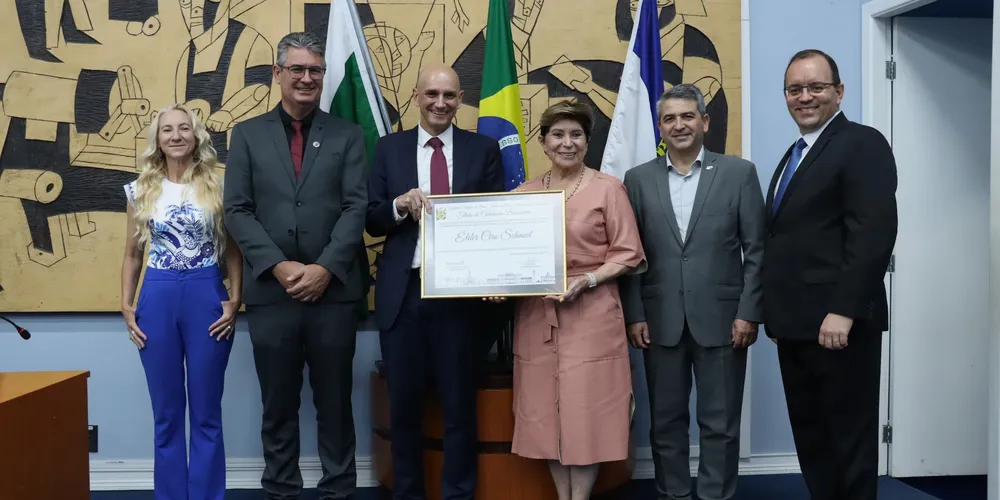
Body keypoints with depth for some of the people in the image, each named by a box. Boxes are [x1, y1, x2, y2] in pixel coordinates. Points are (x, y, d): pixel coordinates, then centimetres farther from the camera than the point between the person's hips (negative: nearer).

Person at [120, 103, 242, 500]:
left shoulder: (217, 186, 1)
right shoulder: (141, 190, 7)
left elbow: (233, 250, 4)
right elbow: (133, 254, 12)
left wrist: (235, 300, -6)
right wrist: (126, 307, 4)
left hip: (207, 296, -2)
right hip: (157, 298, 2)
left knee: (206, 413, 6)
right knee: (166, 414, 10)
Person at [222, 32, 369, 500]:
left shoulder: (347, 135, 7)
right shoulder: (247, 134, 8)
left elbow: (356, 208, -1)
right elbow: (237, 211, 1)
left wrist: (324, 269, -13)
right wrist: (278, 267, -11)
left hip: (333, 289, 0)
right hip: (271, 291, 1)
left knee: (334, 402, 8)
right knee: (278, 404, 10)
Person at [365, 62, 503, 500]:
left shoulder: (484, 149, 3)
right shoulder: (390, 148, 6)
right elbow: (371, 221, 4)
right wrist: (400, 204, -17)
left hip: (460, 292, -1)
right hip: (402, 292, 1)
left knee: (459, 405, 9)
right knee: (403, 404, 12)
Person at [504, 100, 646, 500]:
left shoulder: (608, 188, -1)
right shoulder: (524, 193, 10)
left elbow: (628, 254, -3)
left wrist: (587, 280, -17)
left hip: (591, 317, -4)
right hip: (536, 317, 4)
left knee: (586, 411, -2)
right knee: (547, 412, 7)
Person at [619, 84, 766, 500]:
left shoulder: (739, 172, 2)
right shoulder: (639, 179, 7)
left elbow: (756, 249, 0)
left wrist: (749, 313, -6)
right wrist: (634, 315, -1)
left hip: (721, 318, -1)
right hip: (661, 321, 2)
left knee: (720, 425, 6)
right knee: (666, 422, 10)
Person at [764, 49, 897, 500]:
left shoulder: (863, 144, -8)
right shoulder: (795, 155, 19)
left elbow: (874, 233, -19)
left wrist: (843, 310, -23)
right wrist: (775, 312, 12)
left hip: (838, 323, -8)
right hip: (795, 324, 9)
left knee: (850, 439, 2)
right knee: (810, 438, 14)